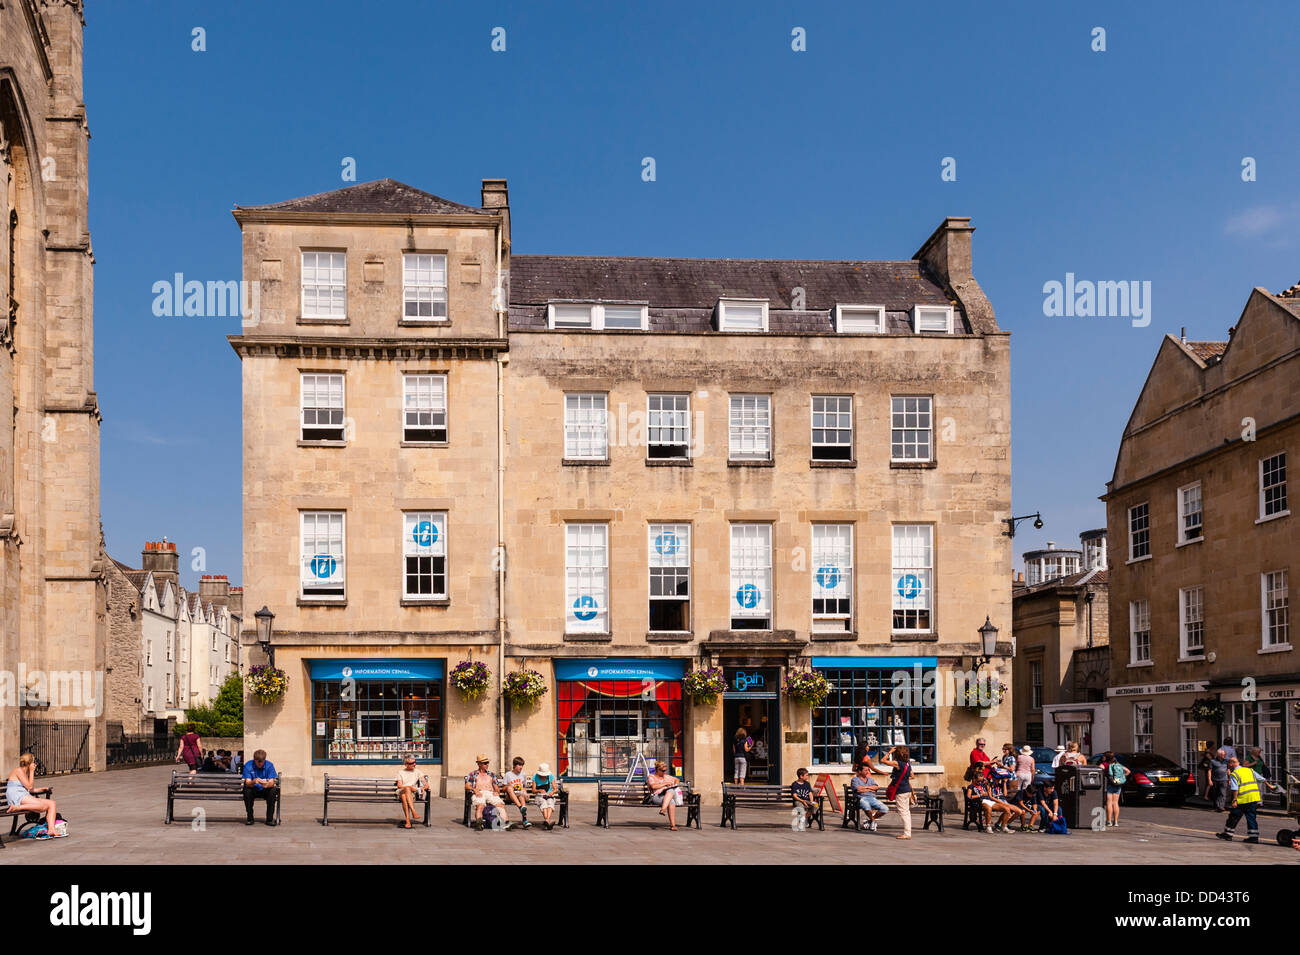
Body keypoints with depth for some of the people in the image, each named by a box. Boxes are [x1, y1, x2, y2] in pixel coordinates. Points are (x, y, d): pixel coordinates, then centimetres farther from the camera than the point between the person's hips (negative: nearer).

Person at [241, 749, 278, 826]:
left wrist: (267, 784, -43)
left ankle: (270, 819, -19)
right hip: (253, 790, 0)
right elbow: (247, 783, -21)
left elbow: (272, 782, -19)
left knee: (273, 791, -30)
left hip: (265, 791, 0)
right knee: (247, 791, -32)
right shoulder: (248, 765, -13)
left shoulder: (269, 765, -12)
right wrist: (254, 781, -45)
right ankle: (249, 818, -17)